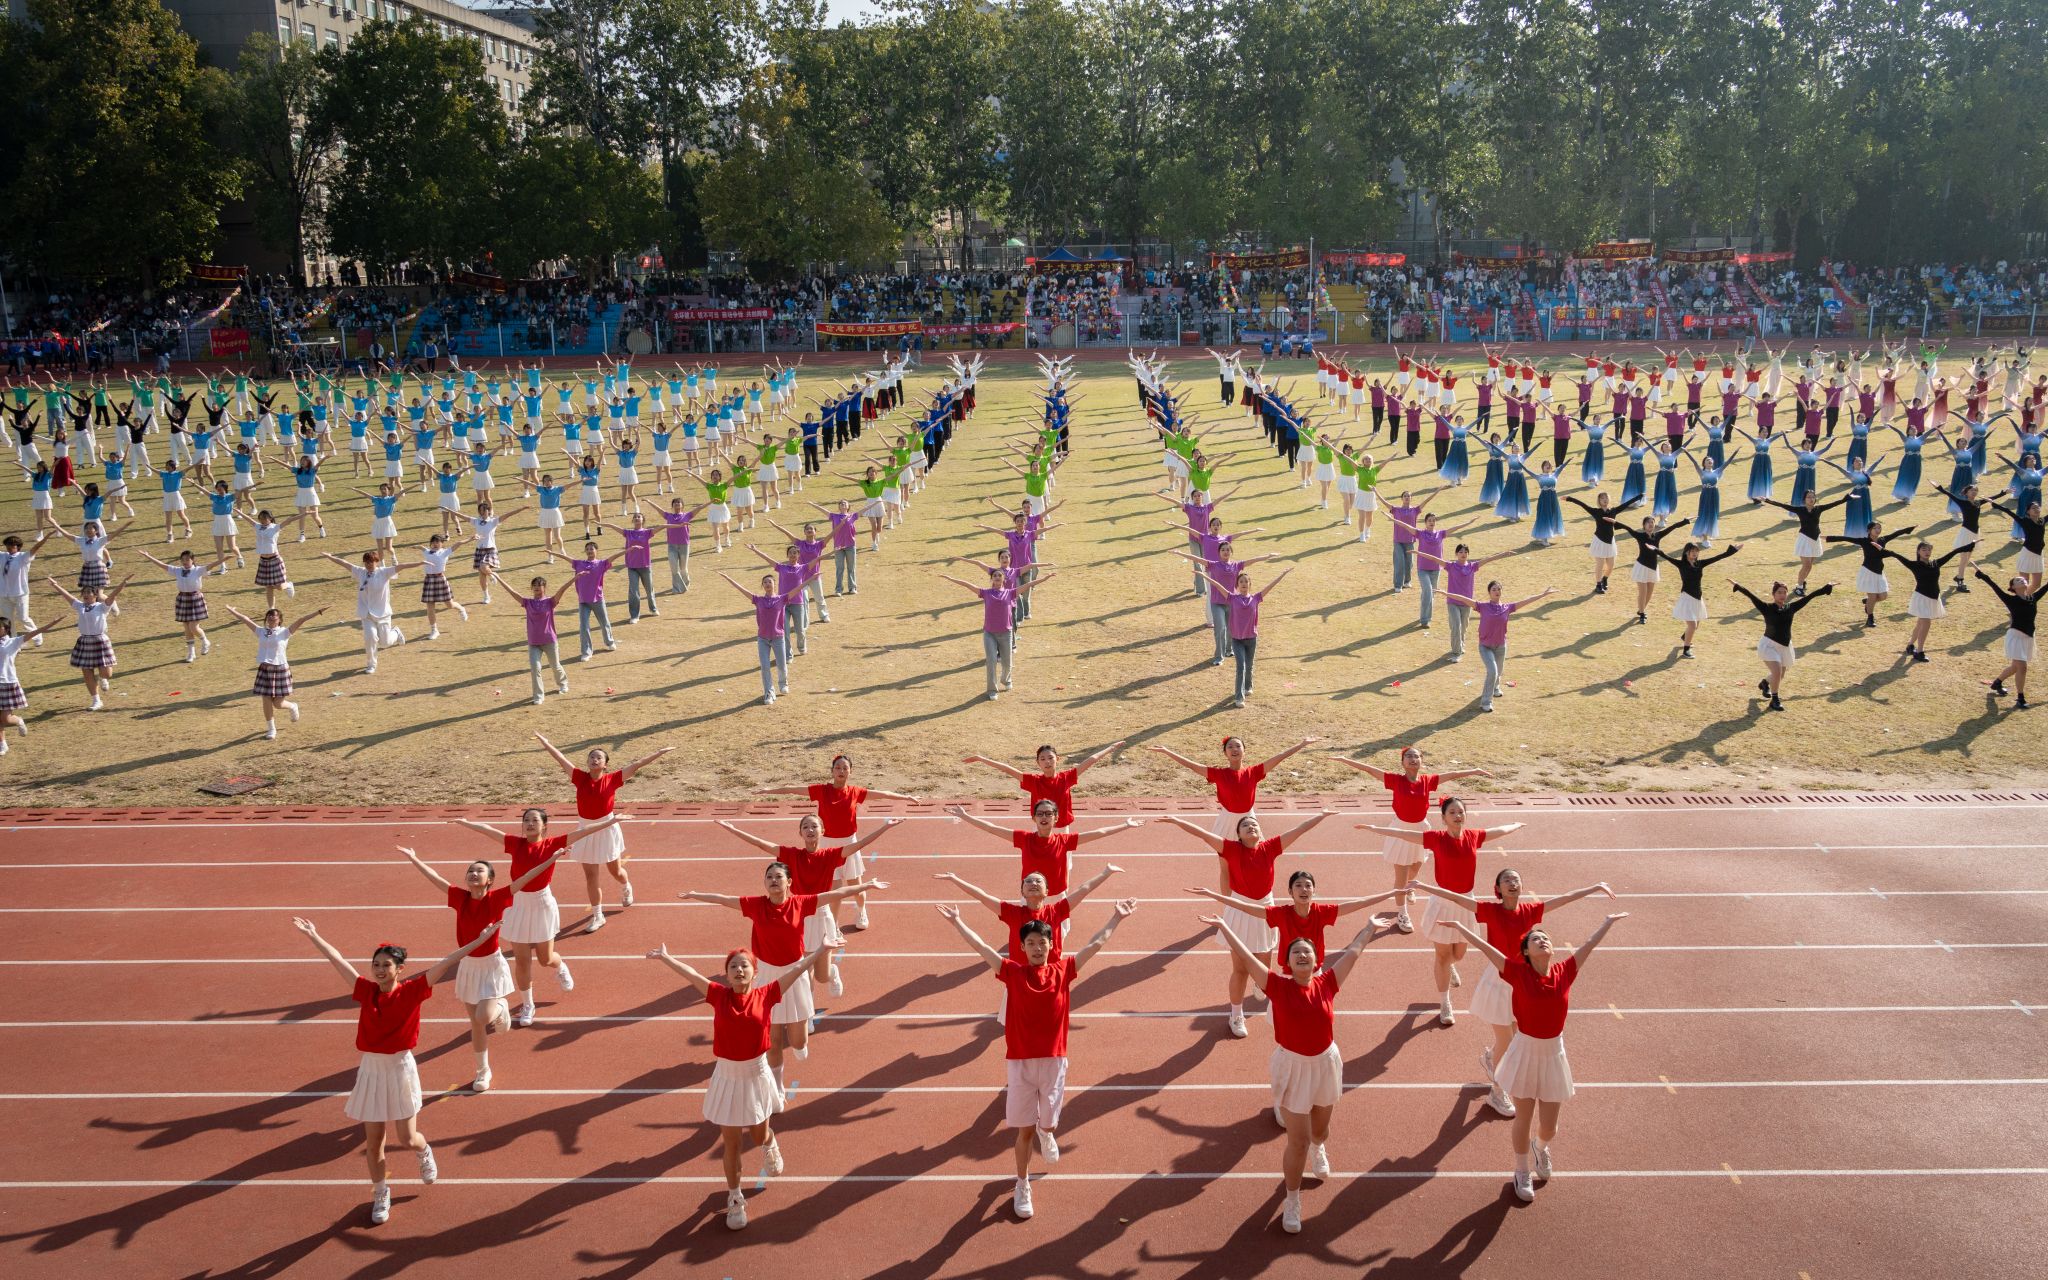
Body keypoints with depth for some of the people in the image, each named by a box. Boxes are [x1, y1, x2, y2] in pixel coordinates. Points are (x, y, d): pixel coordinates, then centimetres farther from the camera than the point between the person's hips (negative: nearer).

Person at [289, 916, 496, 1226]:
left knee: (407, 1139, 1)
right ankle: (380, 1194, 30)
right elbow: (338, 960, 5)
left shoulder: (411, 991, -10)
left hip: (400, 1069, -3)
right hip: (370, 1070, 3)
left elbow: (445, 964, -16)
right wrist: (312, 935, 12)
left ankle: (424, 1153, 37)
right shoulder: (367, 991, -1)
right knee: (373, 1140, 10)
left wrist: (479, 941, -20)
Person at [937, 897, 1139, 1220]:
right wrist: (956, 920, -13)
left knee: (1048, 1123, 13)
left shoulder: (1063, 971, -2)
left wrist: (1117, 917, 4)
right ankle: (1022, 1187, 23)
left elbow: (1096, 944, 2)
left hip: (1054, 1060, 1)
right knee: (1024, 1129, 6)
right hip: (1020, 1061, -1)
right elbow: (981, 947, -8)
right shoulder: (1013, 973, -5)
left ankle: (1045, 1134, 51)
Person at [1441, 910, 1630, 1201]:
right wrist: (1460, 927, -14)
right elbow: (1486, 948, -13)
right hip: (1525, 1051, -2)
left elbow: (1589, 945, 3)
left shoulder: (1564, 972, -6)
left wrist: (1610, 921, 12)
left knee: (1549, 1127, 11)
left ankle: (1540, 1147, 47)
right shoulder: (1518, 973, -12)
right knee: (1523, 1120, 11)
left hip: (1553, 1053, 2)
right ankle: (1522, 1172, 35)